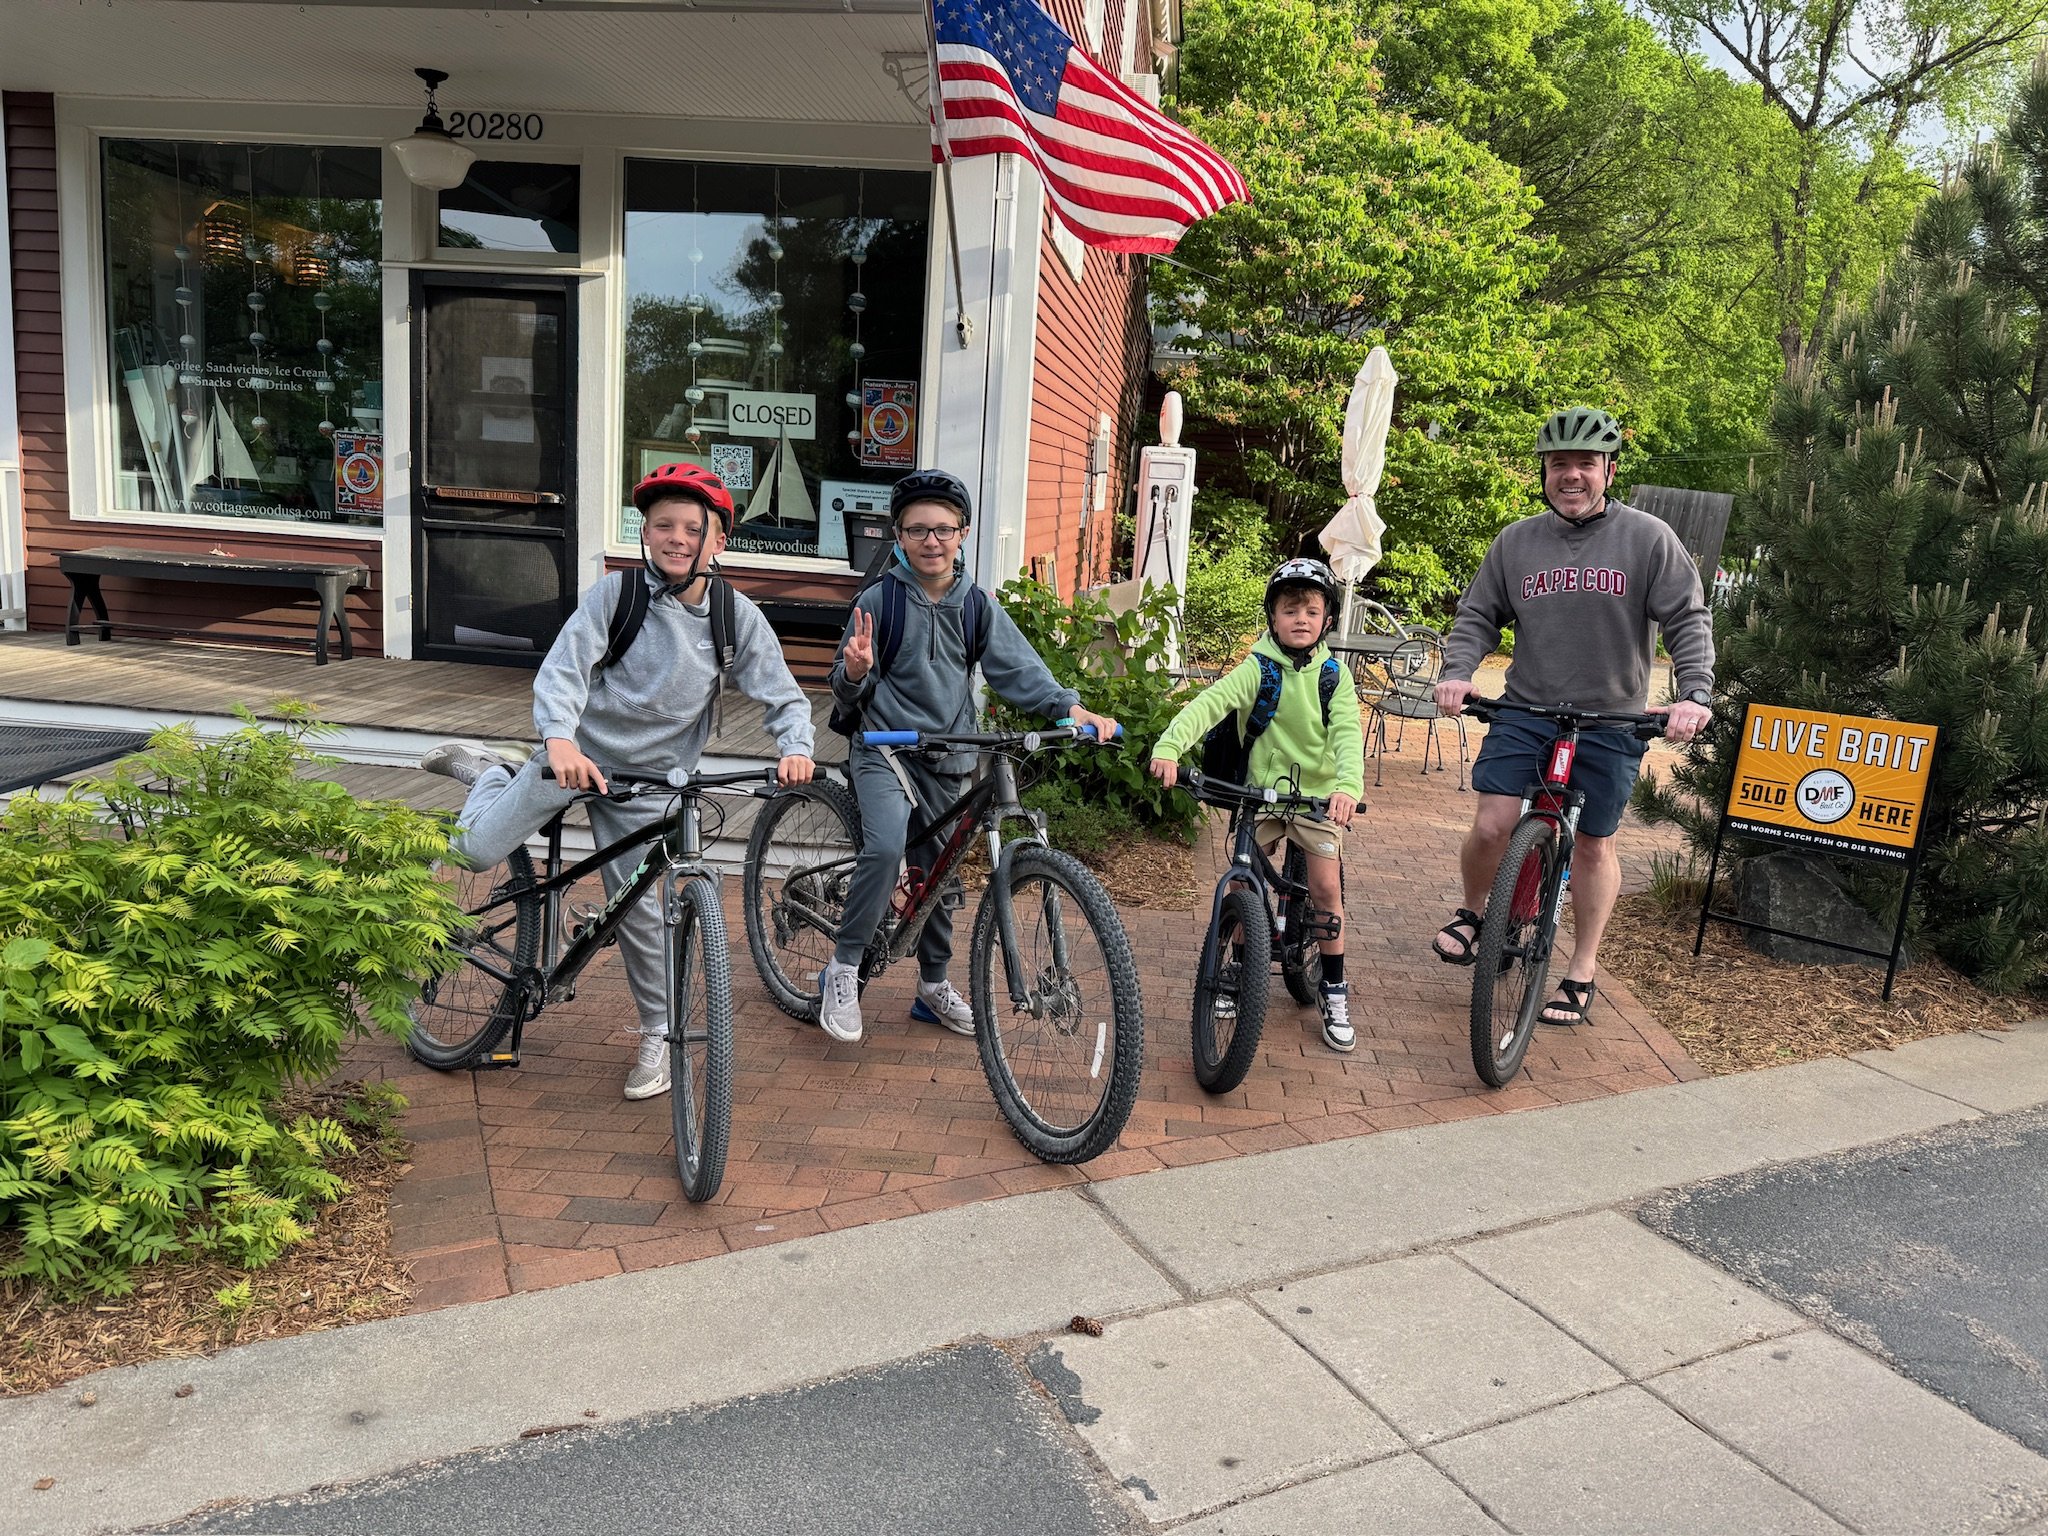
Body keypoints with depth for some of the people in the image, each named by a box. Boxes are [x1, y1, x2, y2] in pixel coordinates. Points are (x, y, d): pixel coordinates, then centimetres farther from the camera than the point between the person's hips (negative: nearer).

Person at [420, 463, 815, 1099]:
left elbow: (783, 695, -4)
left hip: (646, 779, 1)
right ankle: (494, 772, 27)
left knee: (641, 909, 2)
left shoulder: (738, 617, -5)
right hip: (576, 753, 0)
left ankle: (659, 1033, 22)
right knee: (474, 851, -6)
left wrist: (795, 748, -26)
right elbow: (563, 669, -19)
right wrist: (559, 739, -38)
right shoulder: (615, 593, -11)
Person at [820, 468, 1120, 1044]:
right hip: (884, 746, -4)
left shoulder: (977, 605, 4)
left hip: (946, 760, 4)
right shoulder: (880, 598, -7)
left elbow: (1016, 667, -4)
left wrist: (1068, 706, -20)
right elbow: (848, 692, -4)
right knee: (887, 847, -28)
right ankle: (842, 969, -12)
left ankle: (934, 987, 30)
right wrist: (855, 672, -28)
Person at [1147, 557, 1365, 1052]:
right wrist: (1169, 747, -41)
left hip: (1319, 794, 0)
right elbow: (1209, 703, -23)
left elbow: (1347, 733, -16)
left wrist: (1348, 785, -37)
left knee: (1325, 887, -6)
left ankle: (1334, 991, 12)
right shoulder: (1257, 668, -7)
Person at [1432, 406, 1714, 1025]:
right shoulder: (1516, 541, 3)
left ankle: (1582, 972, 25)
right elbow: (1477, 616, 8)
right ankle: (1472, 912, 22)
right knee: (1492, 828, -10)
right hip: (1523, 712, 1)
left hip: (1611, 722, -1)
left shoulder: (1648, 539, -4)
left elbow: (1688, 622, -5)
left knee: (1593, 845, 9)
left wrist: (1695, 694, -18)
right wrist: (1457, 672, -10)